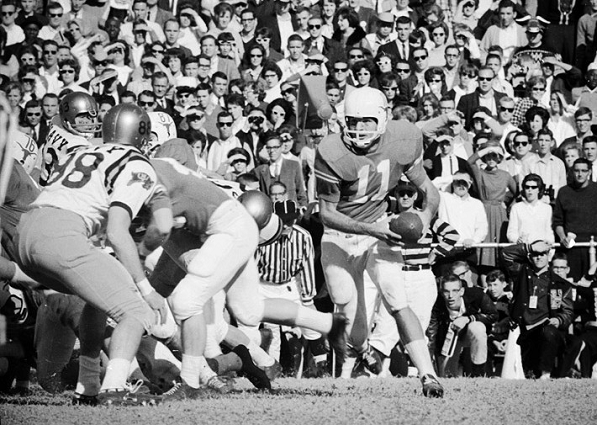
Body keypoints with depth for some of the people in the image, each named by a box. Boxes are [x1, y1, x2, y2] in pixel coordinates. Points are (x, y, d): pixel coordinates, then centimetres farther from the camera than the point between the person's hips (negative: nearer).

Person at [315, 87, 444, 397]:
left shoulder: (401, 142, -15)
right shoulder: (333, 154, -24)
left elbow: (426, 188, -1)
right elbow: (326, 213, -18)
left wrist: (427, 214, -22)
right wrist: (370, 229, -30)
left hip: (378, 229, 1)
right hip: (339, 238, -1)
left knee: (398, 302, -20)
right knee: (352, 327, 3)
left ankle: (428, 376, -23)